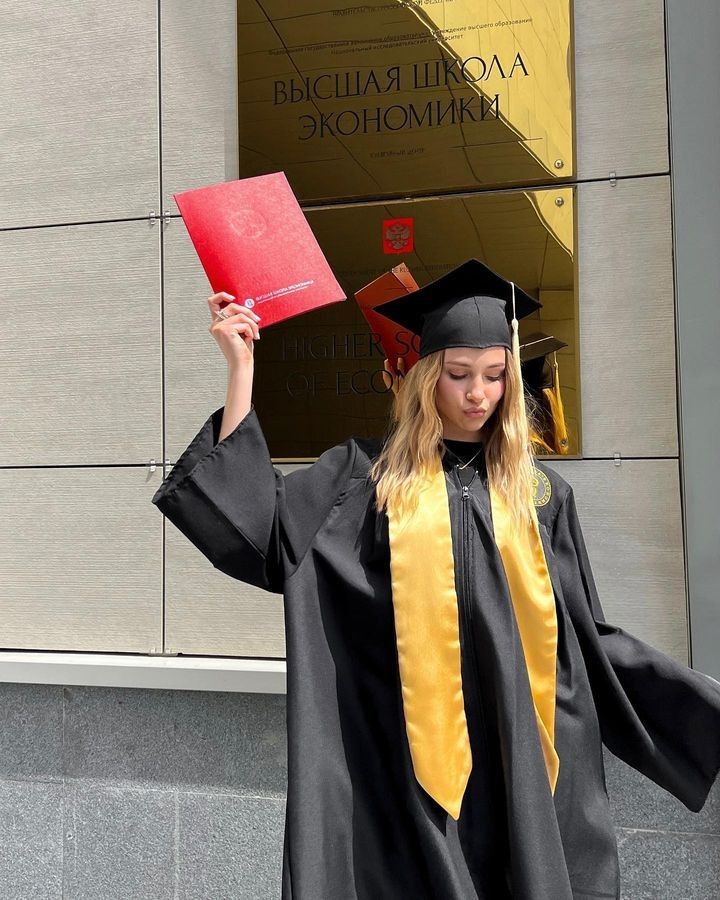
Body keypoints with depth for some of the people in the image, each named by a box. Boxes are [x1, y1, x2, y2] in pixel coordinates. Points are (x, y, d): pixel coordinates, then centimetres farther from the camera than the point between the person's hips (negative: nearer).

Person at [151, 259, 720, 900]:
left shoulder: (541, 493, 8)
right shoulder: (369, 474, 3)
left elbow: (586, 635, 11)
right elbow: (257, 527, -7)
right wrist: (241, 367, -8)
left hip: (528, 762, 2)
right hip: (413, 757, -2)